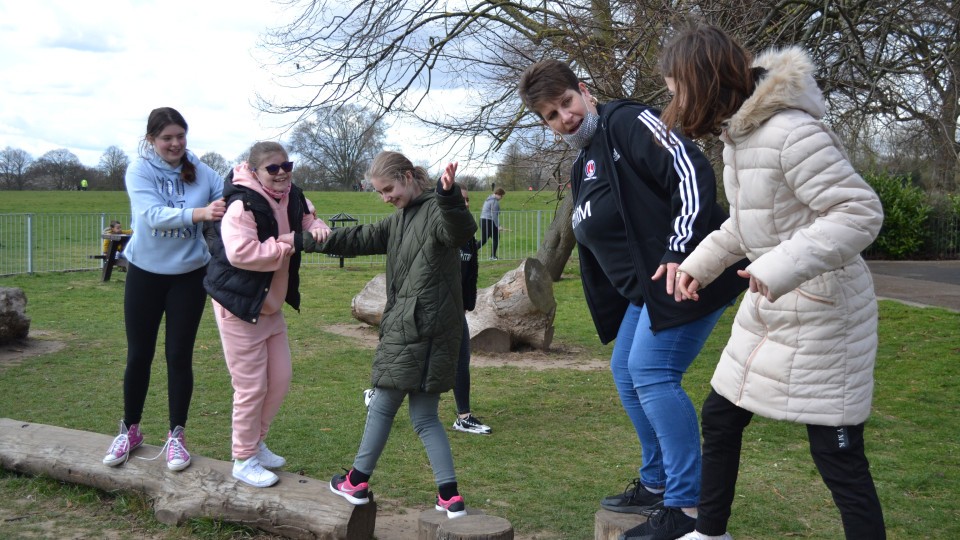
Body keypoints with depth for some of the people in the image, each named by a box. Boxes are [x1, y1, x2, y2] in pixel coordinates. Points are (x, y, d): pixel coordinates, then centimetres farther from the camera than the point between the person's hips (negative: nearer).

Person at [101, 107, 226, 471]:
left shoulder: (201, 173, -5)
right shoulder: (139, 171, -11)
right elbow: (153, 215, -27)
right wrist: (199, 213, -42)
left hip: (189, 275, 1)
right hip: (145, 273, 0)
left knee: (179, 356, 4)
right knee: (139, 355, 9)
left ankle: (176, 435, 17)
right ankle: (130, 430, 26)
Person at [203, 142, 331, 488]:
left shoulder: (291, 199, 3)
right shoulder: (242, 205, -23)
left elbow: (308, 219, 20)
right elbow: (241, 253, -35)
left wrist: (317, 229, -6)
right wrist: (292, 242, -29)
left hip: (271, 306, 9)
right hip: (239, 306, -9)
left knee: (280, 379, 15)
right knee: (251, 387, -1)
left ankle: (256, 443, 34)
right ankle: (244, 460, 16)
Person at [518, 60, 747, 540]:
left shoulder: (627, 122, -11)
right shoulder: (582, 170, 17)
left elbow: (691, 172, -22)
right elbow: (596, 250, 23)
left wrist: (680, 252, -29)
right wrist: (611, 317, 22)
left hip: (683, 274, -10)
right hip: (646, 288, 10)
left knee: (652, 373, -15)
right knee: (626, 371, 15)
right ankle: (656, 485, 29)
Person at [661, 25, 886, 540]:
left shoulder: (789, 132, -24)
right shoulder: (737, 131, 6)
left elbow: (860, 212, -25)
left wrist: (781, 267, -33)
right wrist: (698, 264, 14)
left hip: (821, 312, -10)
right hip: (769, 307, 10)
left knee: (837, 453, -2)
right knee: (719, 418, 17)